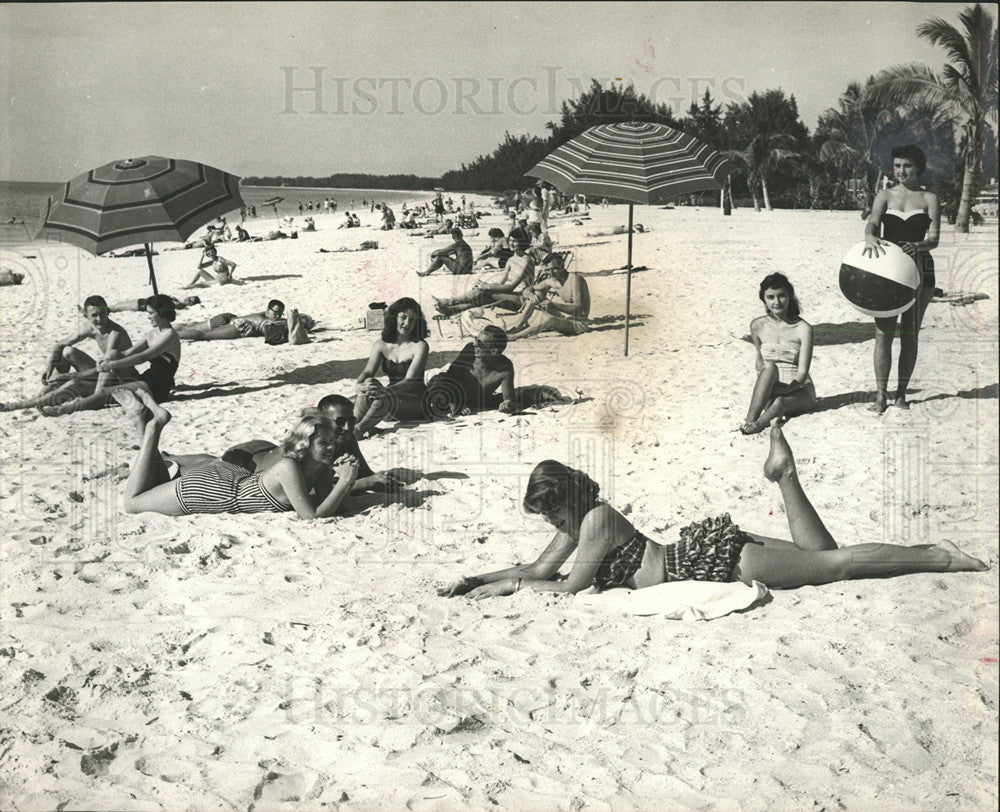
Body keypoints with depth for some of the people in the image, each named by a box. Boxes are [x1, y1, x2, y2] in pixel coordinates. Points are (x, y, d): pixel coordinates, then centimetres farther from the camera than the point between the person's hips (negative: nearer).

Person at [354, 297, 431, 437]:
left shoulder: (420, 346, -9)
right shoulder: (381, 345, 6)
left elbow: (410, 380, -20)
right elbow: (367, 372, -4)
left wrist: (385, 391, -39)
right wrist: (361, 385, -30)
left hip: (415, 405, -4)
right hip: (391, 399, 4)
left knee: (382, 399, -35)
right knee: (369, 383, -27)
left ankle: (356, 432, -40)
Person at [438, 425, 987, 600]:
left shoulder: (597, 519, -17)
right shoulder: (577, 522, 8)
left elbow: (570, 586, -16)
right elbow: (540, 567, 15)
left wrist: (510, 584, -8)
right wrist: (475, 579, 8)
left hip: (710, 557, -8)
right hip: (701, 550, 8)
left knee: (833, 563, -2)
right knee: (823, 556, 23)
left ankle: (939, 557, 5)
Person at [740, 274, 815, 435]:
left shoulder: (803, 328, -8)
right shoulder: (758, 325, 2)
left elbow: (802, 373, -11)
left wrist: (783, 389, -27)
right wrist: (764, 389, -4)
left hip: (798, 391, -1)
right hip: (771, 392, 2)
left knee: (779, 402, -36)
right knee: (770, 367, -33)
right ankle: (750, 419, -49)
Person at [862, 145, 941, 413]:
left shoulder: (930, 199, 5)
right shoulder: (885, 196, 9)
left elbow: (934, 238, -5)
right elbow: (873, 222, -9)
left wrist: (919, 245, -28)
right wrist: (870, 237, -32)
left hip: (919, 267, 0)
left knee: (910, 334, 4)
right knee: (883, 332, -7)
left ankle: (901, 394, 13)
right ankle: (881, 396, -3)